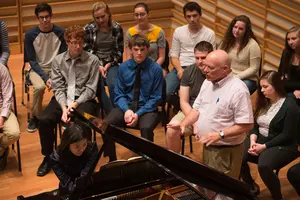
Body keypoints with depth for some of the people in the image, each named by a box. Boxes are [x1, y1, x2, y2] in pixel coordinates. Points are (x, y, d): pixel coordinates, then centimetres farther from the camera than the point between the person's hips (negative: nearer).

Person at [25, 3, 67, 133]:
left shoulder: (60, 33, -7)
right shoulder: (30, 35, -10)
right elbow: (32, 60, -8)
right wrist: (46, 78, -21)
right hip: (37, 68, -1)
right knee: (39, 87, -33)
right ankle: (35, 117, -7)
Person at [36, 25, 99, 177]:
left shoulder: (92, 60, -2)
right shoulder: (58, 60, 5)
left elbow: (91, 88, -4)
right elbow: (58, 88, 0)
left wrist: (75, 104, -17)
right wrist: (64, 107, -17)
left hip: (84, 99, -2)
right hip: (63, 98, 3)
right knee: (44, 120, -23)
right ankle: (48, 157, 0)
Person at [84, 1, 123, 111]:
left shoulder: (117, 28, 2)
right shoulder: (88, 29, 0)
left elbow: (120, 50, 6)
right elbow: (86, 51, 1)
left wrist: (109, 64, -8)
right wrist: (99, 66, -10)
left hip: (112, 63, 0)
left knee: (113, 85, -29)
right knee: (98, 85, -29)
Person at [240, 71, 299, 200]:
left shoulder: (290, 106, -13)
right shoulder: (264, 102, 9)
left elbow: (286, 135, -16)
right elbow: (255, 125, 10)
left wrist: (264, 146, -20)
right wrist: (253, 140, -11)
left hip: (282, 145, -7)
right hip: (260, 139, 7)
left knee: (263, 166, -36)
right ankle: (252, 188, 6)